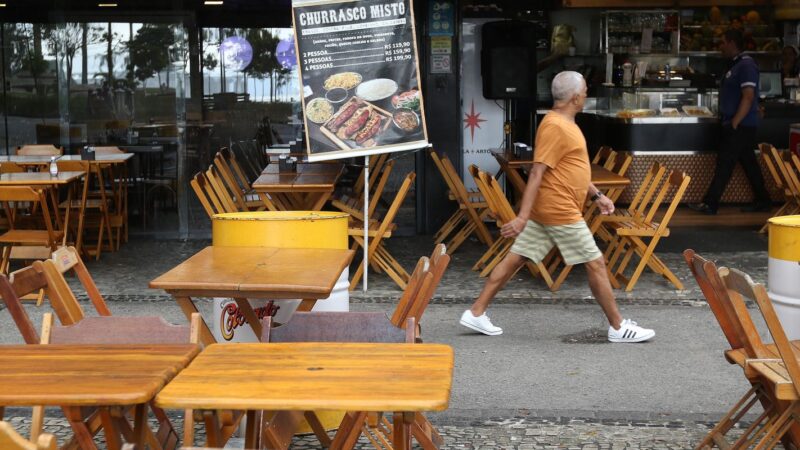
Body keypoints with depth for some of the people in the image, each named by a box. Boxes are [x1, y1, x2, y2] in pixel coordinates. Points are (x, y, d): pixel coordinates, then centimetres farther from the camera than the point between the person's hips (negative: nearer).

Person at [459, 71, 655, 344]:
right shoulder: (556, 127, -18)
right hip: (560, 211, -10)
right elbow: (537, 173, -24)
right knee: (596, 264, 0)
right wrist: (522, 216, -27)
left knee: (515, 258, 9)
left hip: (546, 210, 10)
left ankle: (476, 313, 11)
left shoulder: (565, 124, 15)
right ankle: (618, 328, 9)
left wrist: (596, 195, 24)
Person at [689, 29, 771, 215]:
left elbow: (748, 97, -23)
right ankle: (763, 201, 21)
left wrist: (734, 123, -23)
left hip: (740, 126, -10)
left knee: (725, 163, -7)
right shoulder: (738, 64, 15)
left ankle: (710, 204, -5)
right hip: (737, 125, 10)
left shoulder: (746, 65, -16)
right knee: (749, 163, 14)